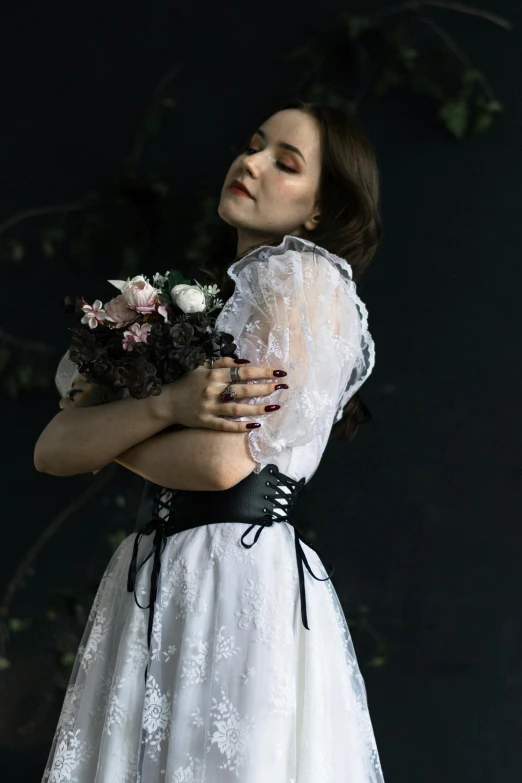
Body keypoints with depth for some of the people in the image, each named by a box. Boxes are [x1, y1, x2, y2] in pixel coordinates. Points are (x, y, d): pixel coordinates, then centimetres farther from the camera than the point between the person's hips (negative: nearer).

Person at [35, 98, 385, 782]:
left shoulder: (307, 277, -4)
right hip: (149, 585, 7)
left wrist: (102, 427, 2)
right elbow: (51, 451, 8)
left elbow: (223, 462, -17)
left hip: (242, 579, -7)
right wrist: (165, 405, -11)